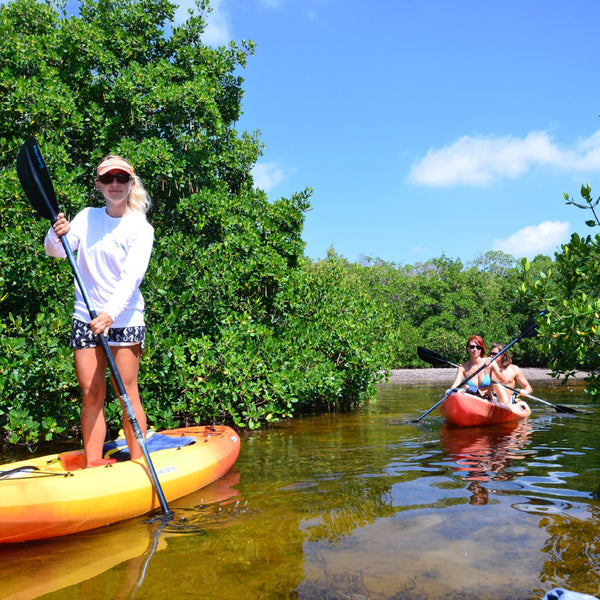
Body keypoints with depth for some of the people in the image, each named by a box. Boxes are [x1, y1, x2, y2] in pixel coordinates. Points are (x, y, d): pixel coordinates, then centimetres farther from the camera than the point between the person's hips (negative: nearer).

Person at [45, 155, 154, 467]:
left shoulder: (141, 228, -5)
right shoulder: (87, 217, 9)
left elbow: (132, 276, -18)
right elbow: (57, 252, 1)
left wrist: (111, 313, -32)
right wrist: (57, 234, -22)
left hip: (124, 318, -4)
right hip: (86, 316, 4)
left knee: (127, 392, -4)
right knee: (91, 394, 4)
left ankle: (138, 463, 5)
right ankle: (92, 466, 11)